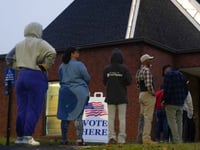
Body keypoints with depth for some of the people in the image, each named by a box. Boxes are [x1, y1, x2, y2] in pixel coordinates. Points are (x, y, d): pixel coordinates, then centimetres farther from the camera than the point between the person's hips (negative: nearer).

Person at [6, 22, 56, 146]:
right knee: (34, 109, -4)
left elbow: (9, 58, 24)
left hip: (21, 76, 6)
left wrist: (18, 67, 17)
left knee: (22, 109, 9)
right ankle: (28, 137, -8)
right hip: (36, 77, -6)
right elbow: (52, 53, -18)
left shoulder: (19, 45, 17)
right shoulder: (39, 43, -3)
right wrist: (45, 66, -7)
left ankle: (20, 137, 11)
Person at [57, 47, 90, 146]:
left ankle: (64, 139, 7)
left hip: (65, 92, 5)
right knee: (78, 116, -4)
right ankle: (79, 139, -9)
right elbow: (87, 78, -4)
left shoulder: (61, 66, 11)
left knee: (65, 115, 6)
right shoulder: (79, 65, -7)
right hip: (79, 92, -4)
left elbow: (60, 80, 16)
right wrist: (82, 84, 16)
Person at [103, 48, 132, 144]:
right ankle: (121, 138, 0)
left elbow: (104, 82, 4)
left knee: (111, 118, 6)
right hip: (122, 96, -1)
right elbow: (129, 81, -5)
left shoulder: (107, 69, -1)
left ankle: (112, 136, -2)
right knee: (122, 118, 2)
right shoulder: (124, 68, -6)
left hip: (110, 97, 2)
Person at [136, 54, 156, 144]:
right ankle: (146, 138, -10)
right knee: (148, 118, -9)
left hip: (141, 95, 10)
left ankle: (141, 137, 14)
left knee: (142, 117, 11)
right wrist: (153, 93, -11)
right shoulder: (146, 70, -15)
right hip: (148, 95, -10)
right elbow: (148, 85, -24)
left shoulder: (138, 71, 15)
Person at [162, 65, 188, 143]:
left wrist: (164, 100, -7)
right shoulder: (181, 75, 17)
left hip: (171, 103, -7)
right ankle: (180, 140, 8)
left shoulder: (168, 75, -6)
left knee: (172, 122, -6)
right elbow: (186, 90, 17)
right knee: (179, 122, 9)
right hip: (180, 103, 7)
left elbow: (166, 90, -16)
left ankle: (176, 140, -12)